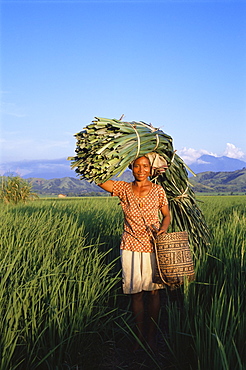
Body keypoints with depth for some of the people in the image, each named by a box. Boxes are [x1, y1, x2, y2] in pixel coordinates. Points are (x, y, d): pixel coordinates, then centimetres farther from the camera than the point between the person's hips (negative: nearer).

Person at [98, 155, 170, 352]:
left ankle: (152, 336, 23)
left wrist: (163, 229, -12)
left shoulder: (158, 190, -2)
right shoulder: (123, 189, -1)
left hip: (153, 247, 0)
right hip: (130, 247, 1)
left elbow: (167, 215, 7)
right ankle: (140, 337, 22)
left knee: (153, 291, 7)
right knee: (136, 293, 8)